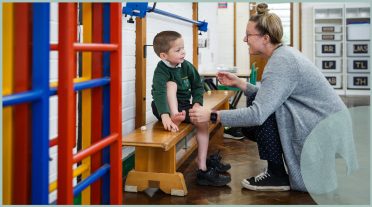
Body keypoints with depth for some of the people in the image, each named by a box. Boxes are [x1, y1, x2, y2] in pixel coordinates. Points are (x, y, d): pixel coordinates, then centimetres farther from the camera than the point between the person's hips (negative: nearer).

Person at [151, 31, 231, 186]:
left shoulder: (187, 66, -4)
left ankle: (202, 166, -15)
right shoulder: (161, 71, -22)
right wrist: (165, 116, -56)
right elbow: (159, 93, -39)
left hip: (184, 106, 5)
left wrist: (197, 103, -15)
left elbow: (198, 86, 5)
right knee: (171, 84, -27)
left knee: (203, 121, -19)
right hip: (167, 108, -5)